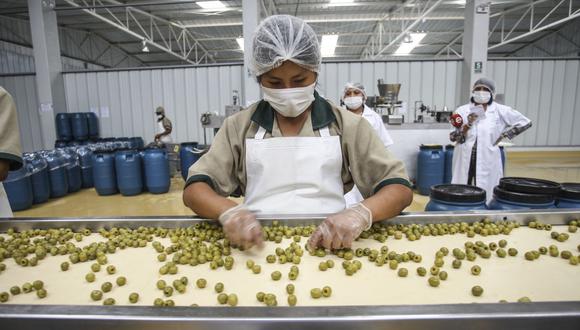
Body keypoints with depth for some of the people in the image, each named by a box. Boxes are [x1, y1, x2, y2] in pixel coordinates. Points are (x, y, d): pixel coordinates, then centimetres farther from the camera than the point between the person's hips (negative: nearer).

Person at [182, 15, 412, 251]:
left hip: (328, 246, 0)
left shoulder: (346, 125, 1)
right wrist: (228, 211, -21)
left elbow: (400, 188, 0)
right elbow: (194, 189, 2)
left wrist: (360, 213, -22)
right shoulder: (239, 126, 4)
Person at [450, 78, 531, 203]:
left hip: (487, 161, -1)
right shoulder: (462, 110, 4)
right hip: (465, 160, 1)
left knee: (486, 196, 0)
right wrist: (467, 125, -15)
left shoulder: (500, 110, 2)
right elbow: (452, 137, 0)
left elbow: (525, 122, 9)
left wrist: (504, 135, 3)